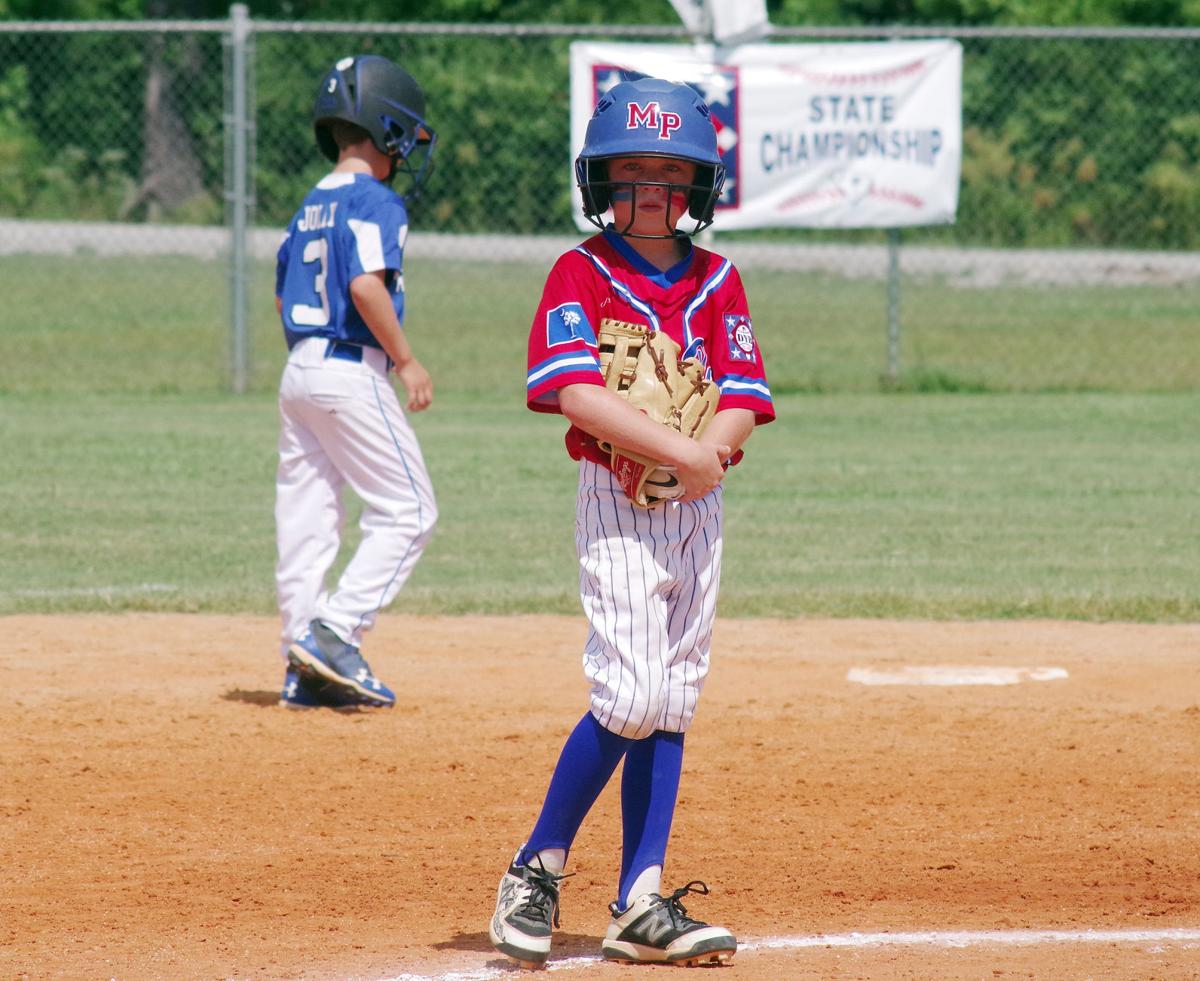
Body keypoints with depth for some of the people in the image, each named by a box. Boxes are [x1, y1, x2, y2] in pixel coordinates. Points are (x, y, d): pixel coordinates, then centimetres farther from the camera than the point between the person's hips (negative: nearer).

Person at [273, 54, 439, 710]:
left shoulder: (311, 206, 15)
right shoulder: (373, 201, -11)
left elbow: (284, 297, 20)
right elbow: (366, 286, -23)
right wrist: (405, 361, -15)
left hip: (298, 370, 9)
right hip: (351, 371, -9)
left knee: (305, 517, 7)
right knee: (407, 510, -2)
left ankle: (306, 669, 8)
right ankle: (334, 633, -13)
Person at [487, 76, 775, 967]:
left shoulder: (717, 281, 9)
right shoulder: (582, 273, -4)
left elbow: (744, 401, 2)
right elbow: (575, 388, -18)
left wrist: (715, 444, -21)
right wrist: (677, 447, -26)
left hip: (698, 508, 5)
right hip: (616, 501, -5)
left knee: (672, 703, 4)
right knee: (633, 695, -15)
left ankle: (642, 906, 6)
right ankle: (537, 869, 0)